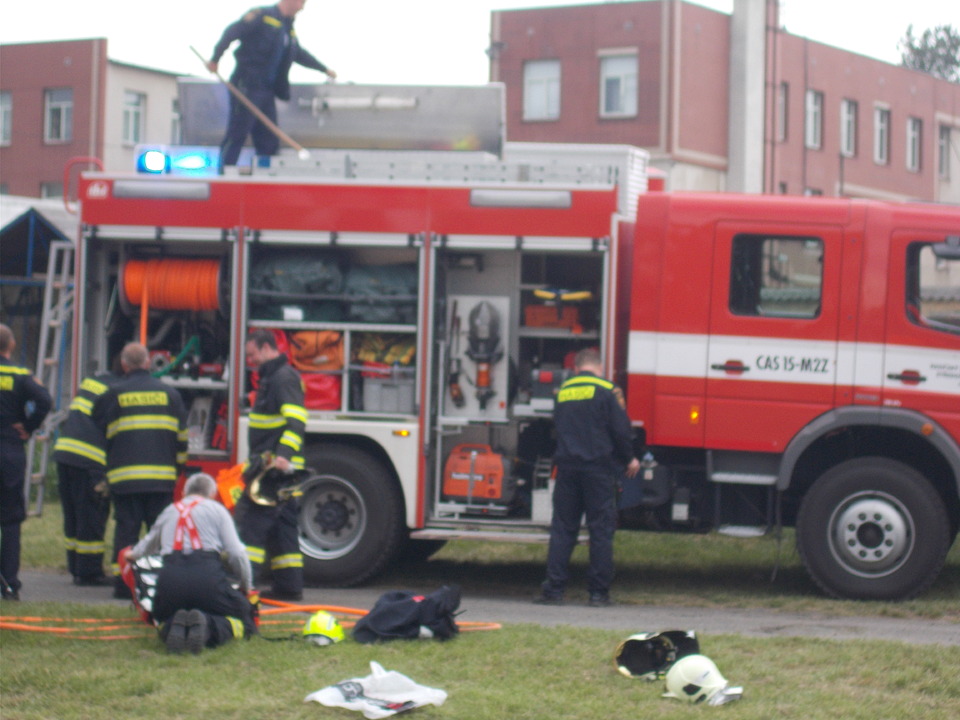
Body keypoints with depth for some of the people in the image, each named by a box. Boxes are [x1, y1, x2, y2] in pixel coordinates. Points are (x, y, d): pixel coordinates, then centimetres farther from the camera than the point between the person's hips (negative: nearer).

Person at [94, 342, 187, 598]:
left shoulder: (113, 394, 3)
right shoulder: (169, 393, 10)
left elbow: (100, 432, 8)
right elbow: (181, 436, 13)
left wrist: (103, 472, 21)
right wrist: (178, 468, 23)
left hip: (124, 478, -1)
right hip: (162, 477, 1)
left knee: (126, 529, 1)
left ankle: (123, 581, -2)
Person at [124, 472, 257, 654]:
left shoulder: (169, 511, 27)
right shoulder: (217, 509, 16)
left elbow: (149, 542, 47)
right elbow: (236, 553, 4)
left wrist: (134, 553, 71)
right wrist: (246, 586, 19)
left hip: (170, 578, 3)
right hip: (207, 576, -3)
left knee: (163, 621, 29)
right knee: (245, 620, 14)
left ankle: (173, 626, -12)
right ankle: (208, 627, -21)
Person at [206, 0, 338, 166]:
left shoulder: (288, 28, 17)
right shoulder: (262, 16, -7)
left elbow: (299, 54, 34)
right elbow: (231, 32, -15)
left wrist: (325, 69, 42)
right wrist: (215, 59, -19)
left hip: (267, 90, 8)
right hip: (246, 87, -8)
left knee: (269, 143, 6)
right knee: (237, 135, -8)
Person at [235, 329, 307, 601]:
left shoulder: (284, 378, -12)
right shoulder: (271, 378, 21)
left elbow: (296, 421, -23)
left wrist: (283, 456, -34)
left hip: (277, 465, -11)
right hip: (272, 466, 11)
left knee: (252, 519, -13)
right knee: (282, 525, 10)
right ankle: (289, 585, 11)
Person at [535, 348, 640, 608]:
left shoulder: (562, 391, 13)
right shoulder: (606, 390, -3)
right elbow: (620, 428, -6)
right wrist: (629, 459, 7)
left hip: (567, 466, 4)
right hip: (599, 466, -4)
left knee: (562, 529, 6)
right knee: (601, 530, 1)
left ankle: (554, 589, 2)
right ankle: (598, 592, 1)